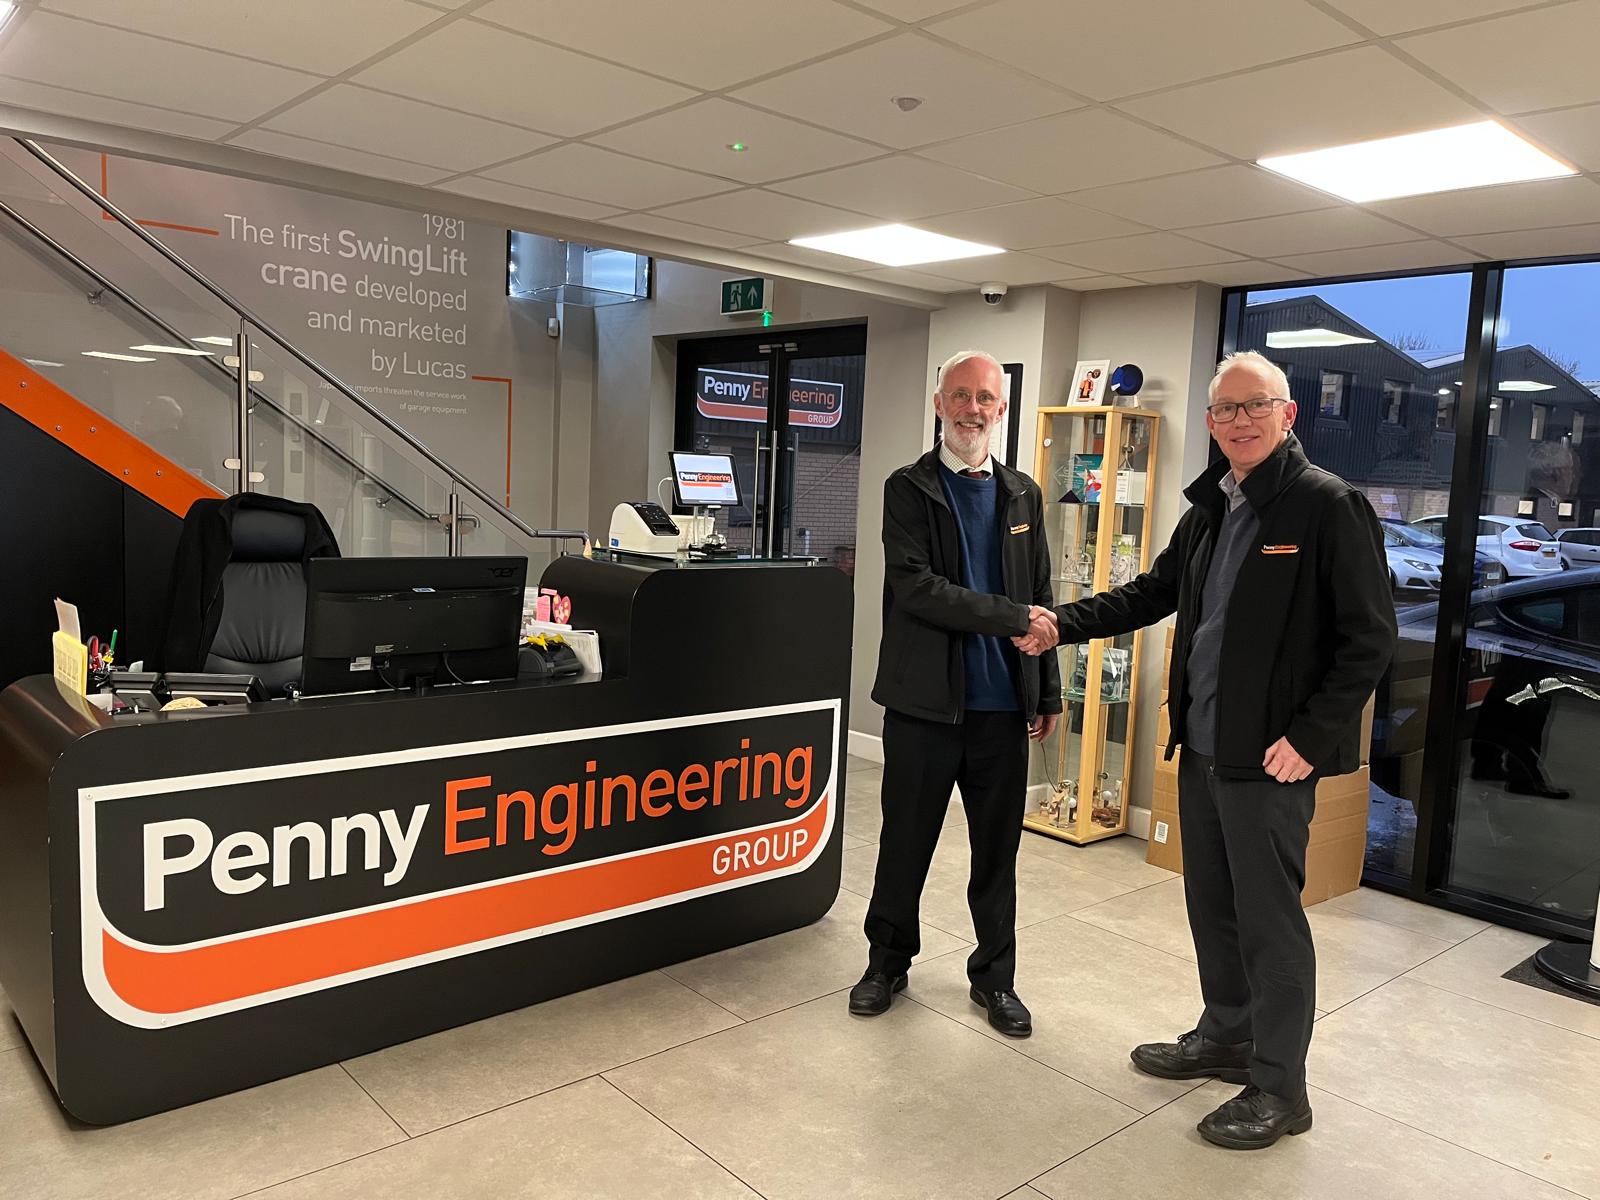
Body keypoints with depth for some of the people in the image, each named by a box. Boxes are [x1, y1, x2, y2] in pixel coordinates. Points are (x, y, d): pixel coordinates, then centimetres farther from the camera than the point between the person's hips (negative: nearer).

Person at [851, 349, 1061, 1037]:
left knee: (997, 852, 13)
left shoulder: (1023, 495, 10)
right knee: (905, 844, 11)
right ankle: (888, 961, 30)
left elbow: (1039, 599, 13)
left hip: (1003, 705, 3)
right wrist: (1012, 617, -18)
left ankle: (994, 976, 30)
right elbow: (915, 587, -16)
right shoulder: (909, 489, -3)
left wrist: (1049, 694, 11)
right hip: (925, 702, -3)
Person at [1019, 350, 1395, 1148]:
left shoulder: (1328, 506, -11)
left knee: (1269, 917, 2)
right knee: (1210, 902, 18)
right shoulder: (1209, 507, 12)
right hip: (1202, 745, 8)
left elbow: (1369, 636, -13)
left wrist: (1310, 736, -17)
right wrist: (1064, 624, 9)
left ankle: (1278, 1088, 18)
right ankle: (1226, 1037, 37)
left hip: (1272, 755, -8)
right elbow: (1154, 592, 19)